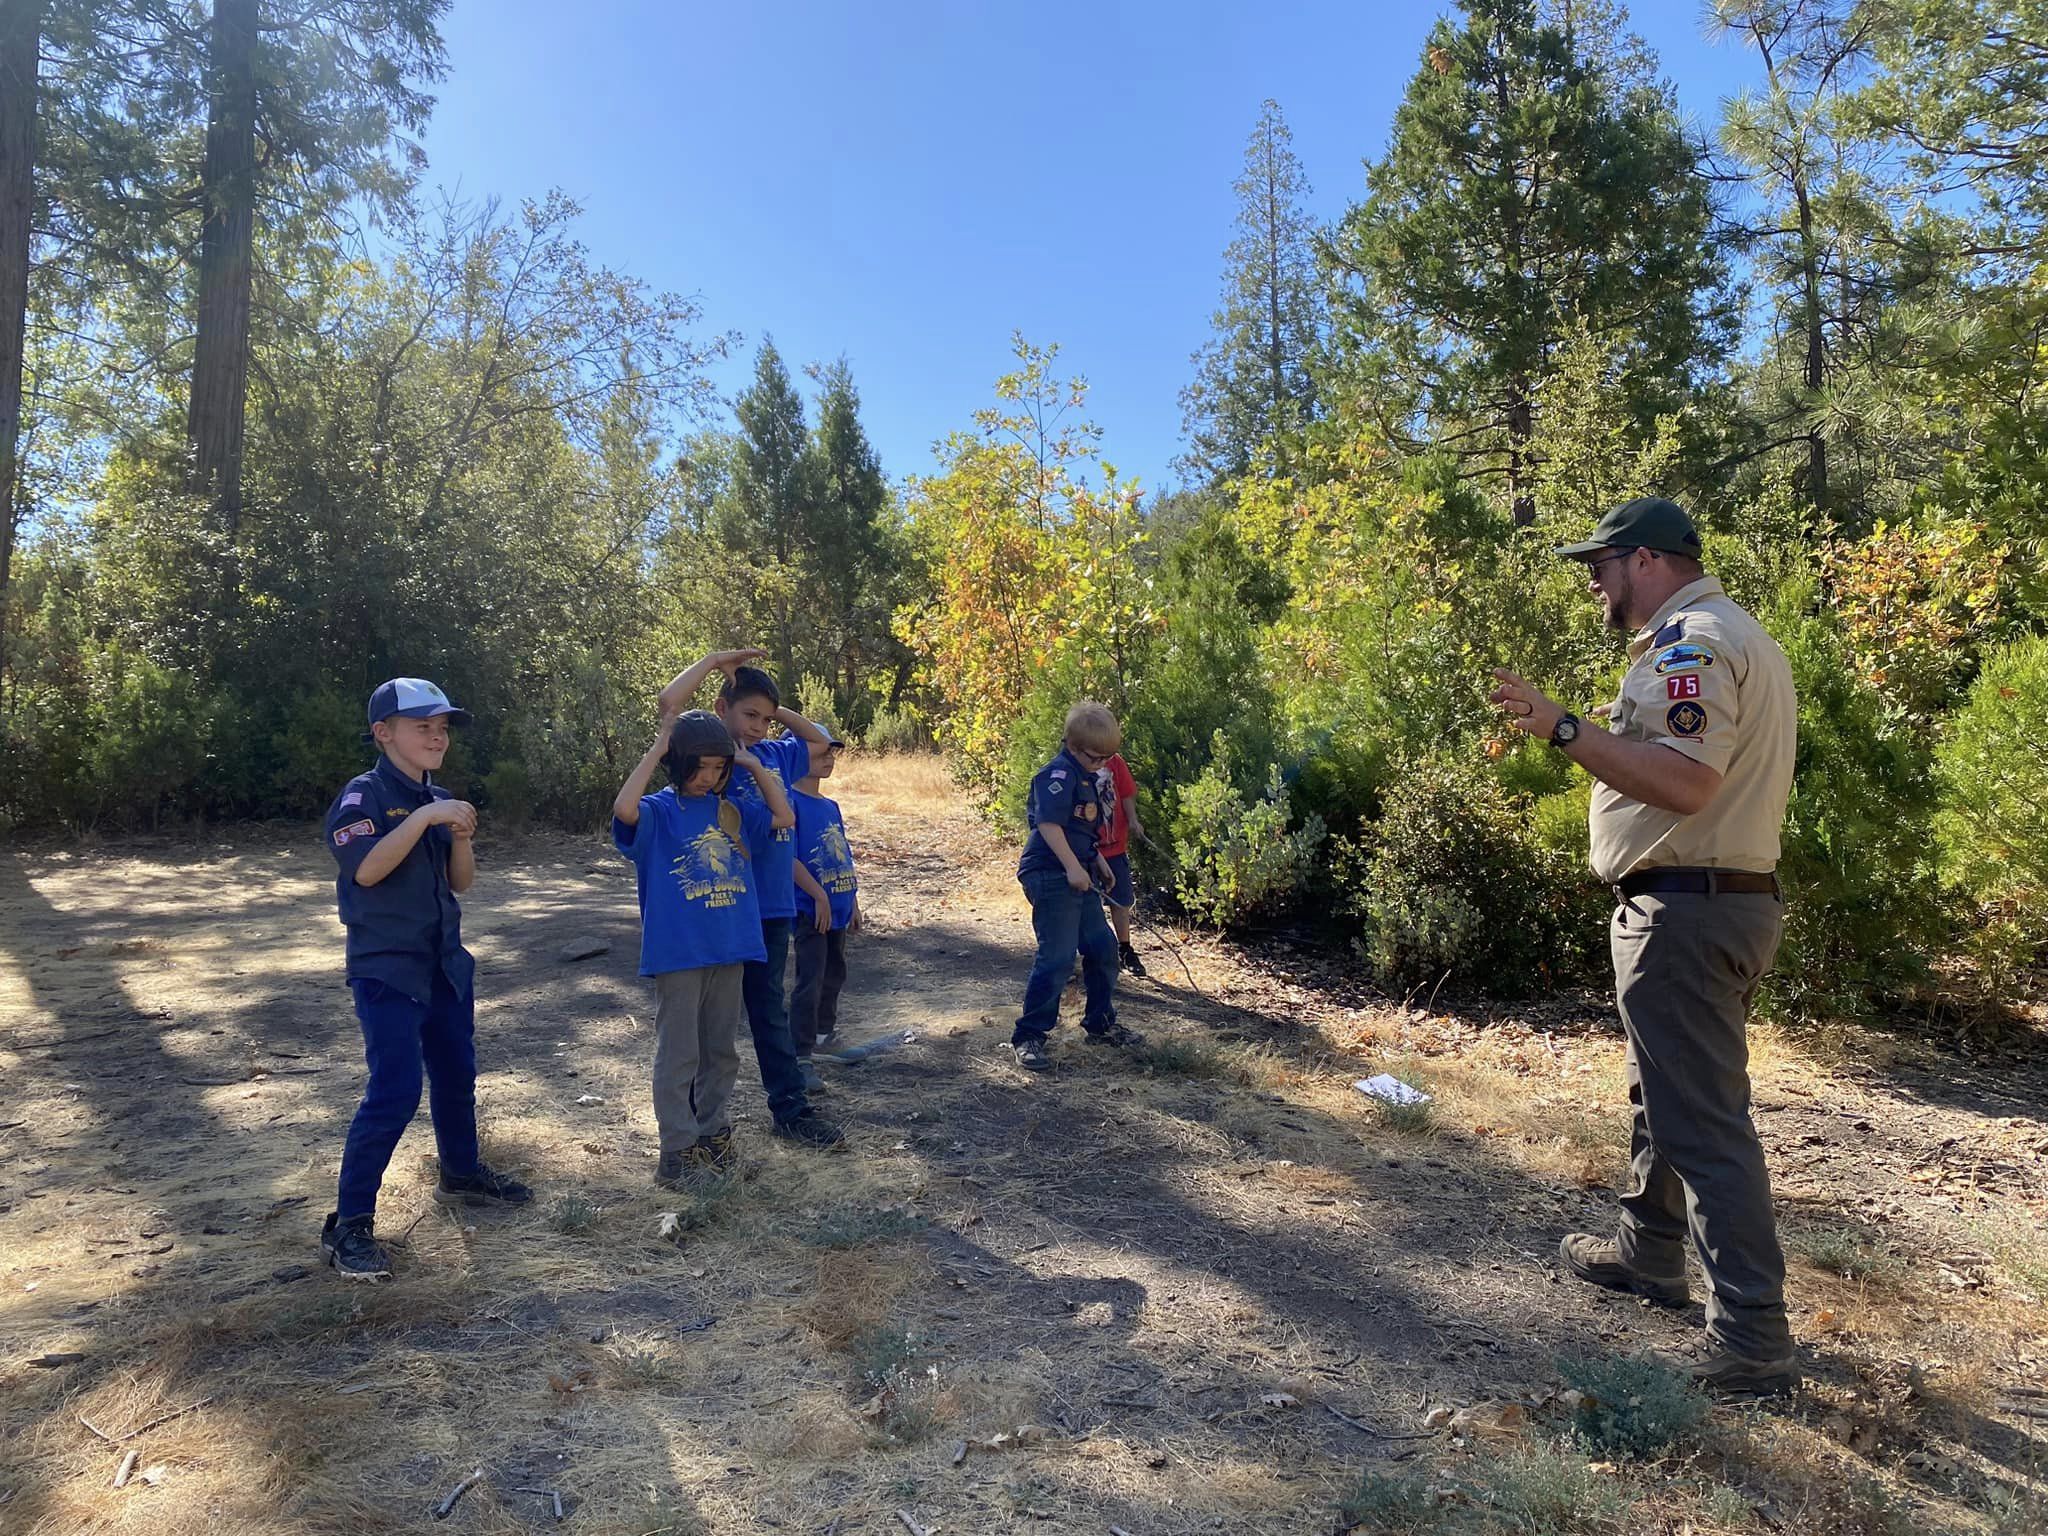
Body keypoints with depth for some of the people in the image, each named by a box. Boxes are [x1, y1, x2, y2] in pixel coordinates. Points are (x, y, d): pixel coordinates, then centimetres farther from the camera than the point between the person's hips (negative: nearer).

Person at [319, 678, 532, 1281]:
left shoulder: (439, 800, 9)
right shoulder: (362, 797, -11)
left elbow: (461, 881, 8)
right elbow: (366, 869, -26)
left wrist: (461, 837, -10)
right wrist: (423, 818, -29)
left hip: (446, 964, 7)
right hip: (386, 970, -7)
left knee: (456, 1075, 18)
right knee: (395, 1092, -12)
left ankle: (461, 1174, 38)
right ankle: (348, 1223, -1)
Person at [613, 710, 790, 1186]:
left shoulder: (731, 810, 9)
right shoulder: (658, 811, -7)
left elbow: (784, 817, 14)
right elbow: (624, 808, -28)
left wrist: (756, 766, 6)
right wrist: (658, 747, -19)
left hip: (730, 950, 5)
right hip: (678, 952, -5)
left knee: (722, 1050, 15)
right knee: (679, 1054, 3)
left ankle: (713, 1132, 28)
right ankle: (679, 1147, 12)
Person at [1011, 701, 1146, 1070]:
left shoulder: (1086, 778, 17)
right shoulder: (1059, 774, -14)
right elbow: (1048, 823, -25)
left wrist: (1098, 863, 28)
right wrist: (1073, 867, -26)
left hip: (1078, 877, 10)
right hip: (1051, 876, -10)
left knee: (1103, 948, 15)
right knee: (1057, 956, -10)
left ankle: (1101, 1023, 30)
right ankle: (1028, 1036, 1)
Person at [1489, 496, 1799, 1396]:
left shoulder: (1694, 641, -15)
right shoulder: (1734, 637, 18)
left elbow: (1685, 782, -27)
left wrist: (1562, 727, -26)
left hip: (1683, 913, -11)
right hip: (1731, 898, 11)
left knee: (1703, 1120, -7)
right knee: (1668, 1093, 22)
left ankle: (1753, 1340, -2)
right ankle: (1648, 1251, 36)